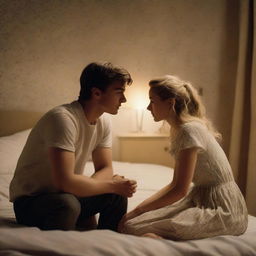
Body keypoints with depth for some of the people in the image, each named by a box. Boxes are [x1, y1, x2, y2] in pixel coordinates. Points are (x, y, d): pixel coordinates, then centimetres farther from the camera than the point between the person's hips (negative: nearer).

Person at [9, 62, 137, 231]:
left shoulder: (103, 122, -1)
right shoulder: (63, 118, -28)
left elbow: (106, 169, 1)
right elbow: (65, 181, -34)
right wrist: (113, 185, -23)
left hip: (66, 195, 8)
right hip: (29, 200, -8)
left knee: (118, 195, -8)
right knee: (68, 204, -37)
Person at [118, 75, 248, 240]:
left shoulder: (190, 130, -18)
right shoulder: (179, 129, 11)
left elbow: (180, 190, -19)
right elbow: (175, 183, 13)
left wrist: (137, 211, -10)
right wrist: (138, 208, 5)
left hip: (221, 210, -9)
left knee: (130, 228, -20)